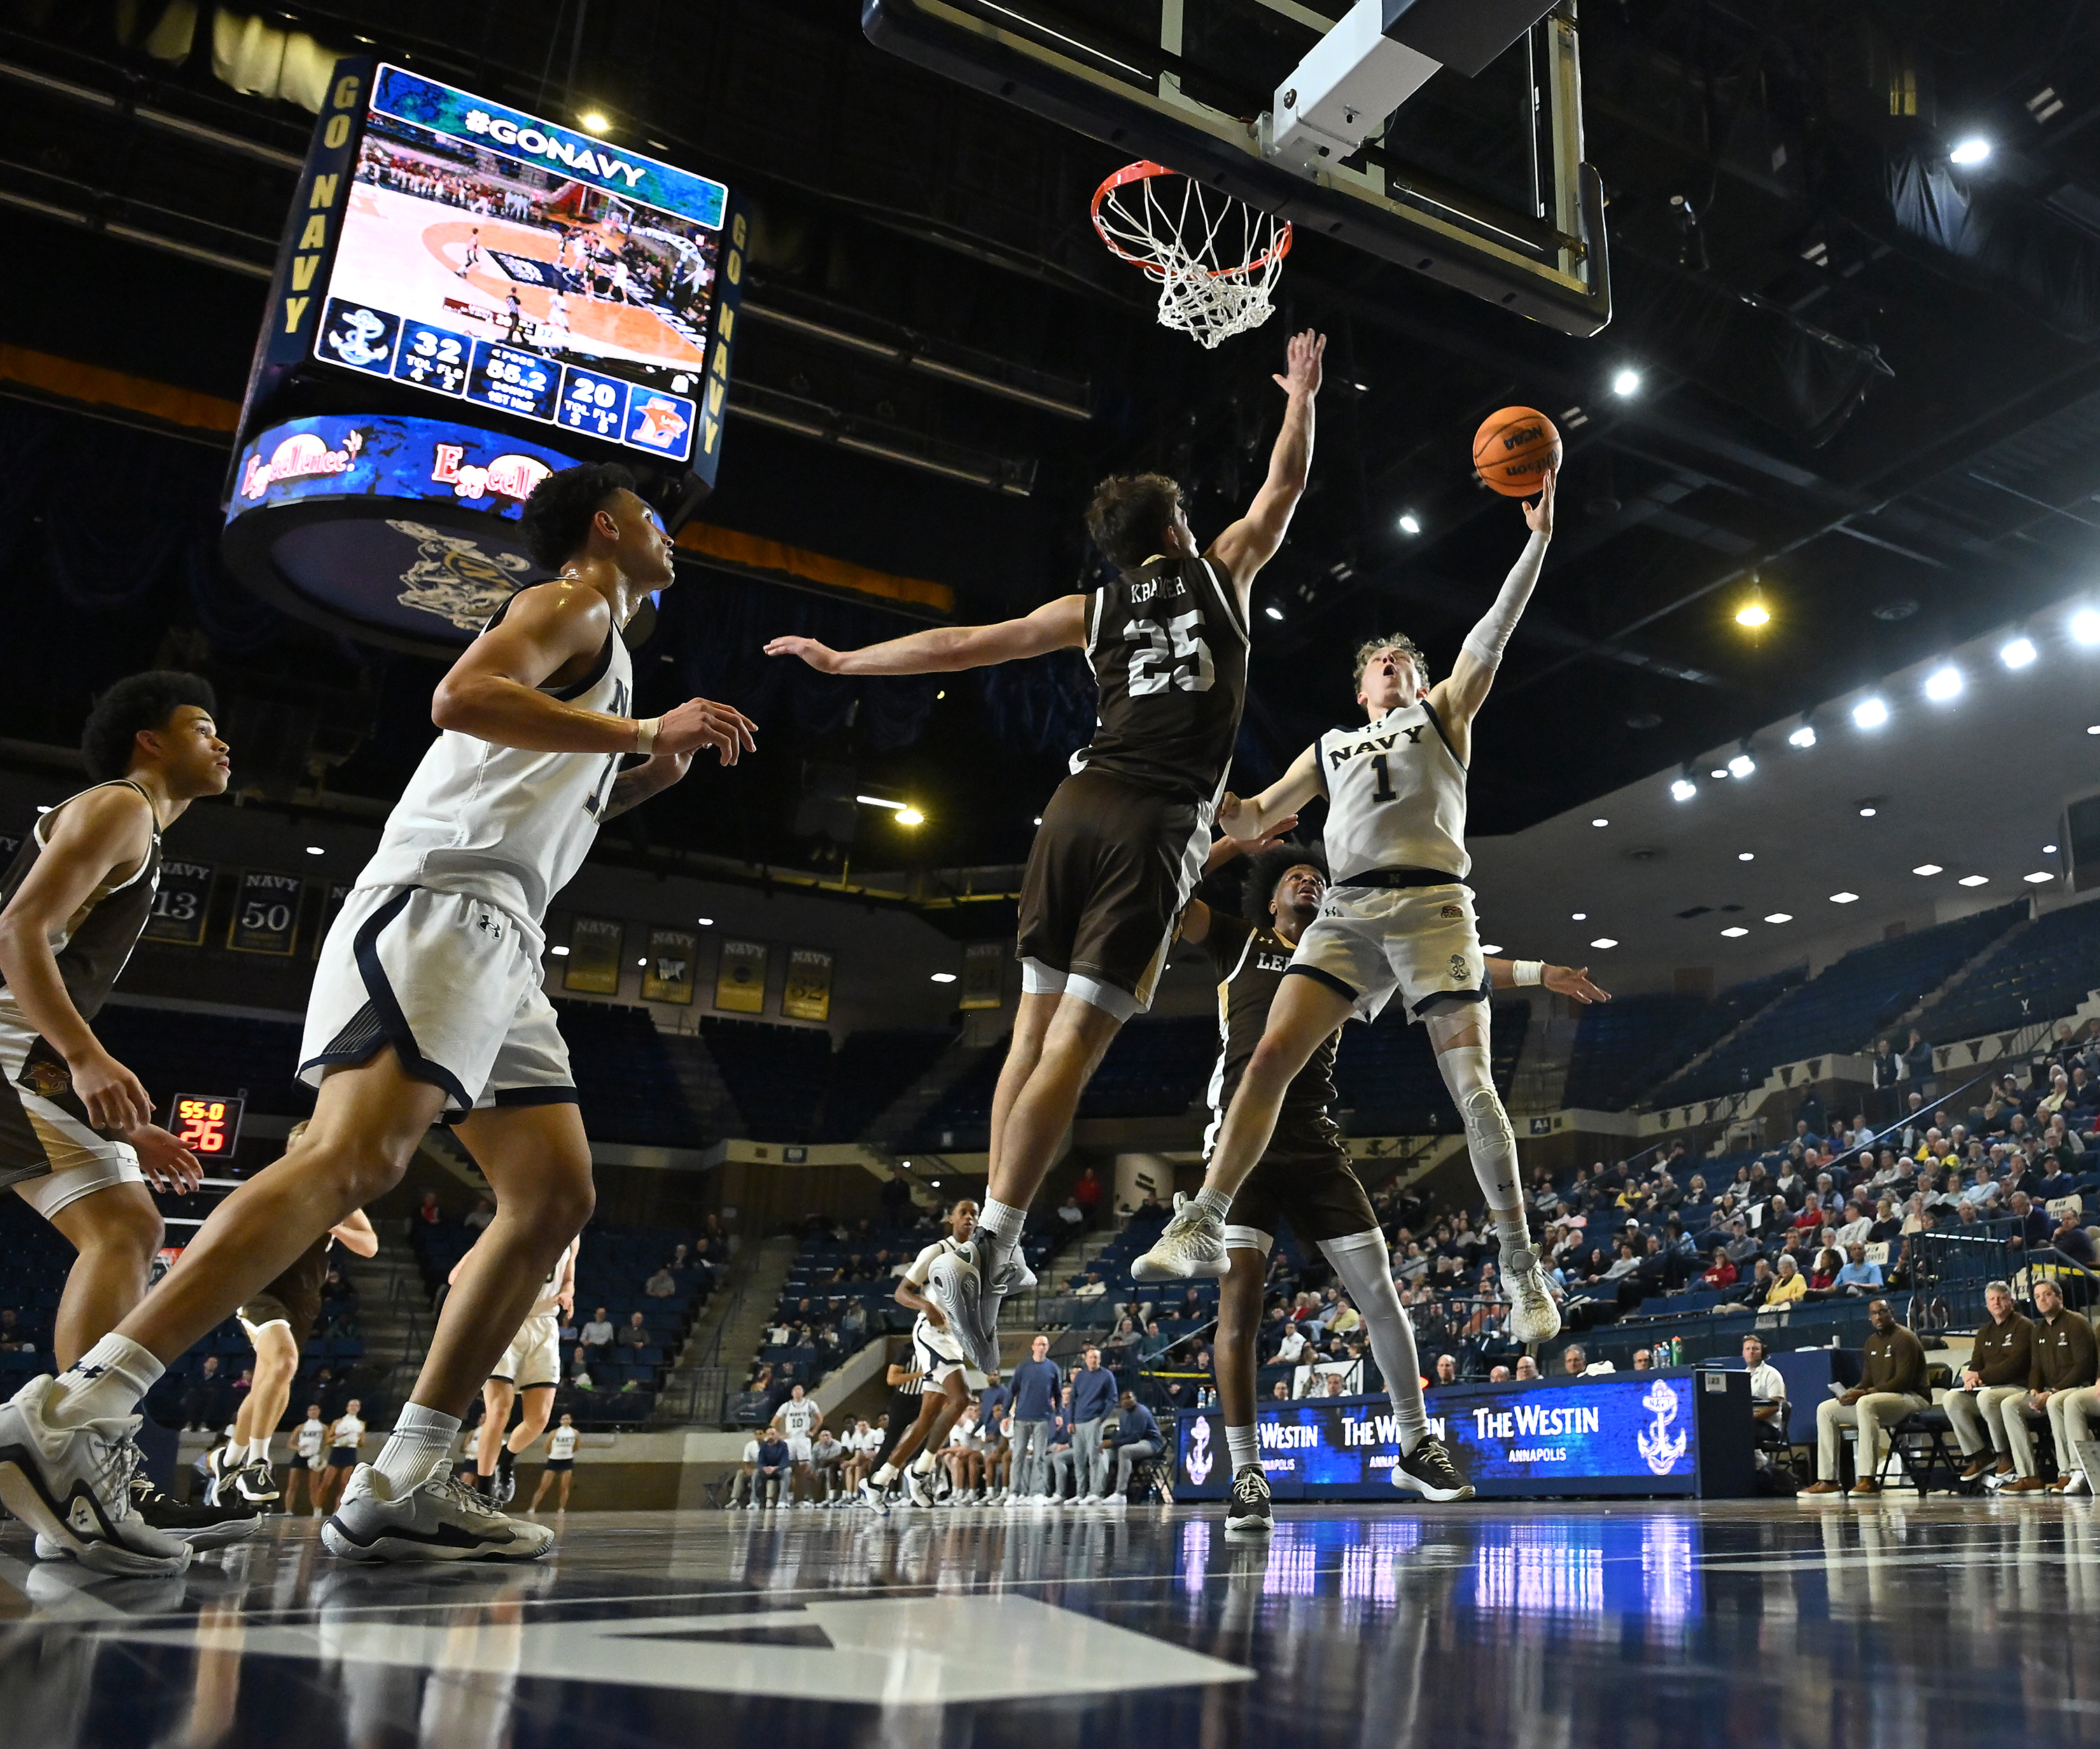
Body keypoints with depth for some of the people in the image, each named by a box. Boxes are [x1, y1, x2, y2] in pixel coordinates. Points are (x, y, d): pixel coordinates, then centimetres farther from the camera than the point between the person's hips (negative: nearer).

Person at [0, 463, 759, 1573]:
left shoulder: (600, 644, 32)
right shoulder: (574, 604, 2)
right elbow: (461, 696, -18)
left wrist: (649, 773, 25)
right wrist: (646, 730, -16)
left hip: (496, 938, 10)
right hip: (438, 905, -10)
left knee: (555, 1197, 2)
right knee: (354, 1158, -25)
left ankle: (399, 1490, 1)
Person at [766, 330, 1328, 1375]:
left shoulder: (1092, 610, 18)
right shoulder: (1221, 572, 15)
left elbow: (961, 645, 17)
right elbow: (1284, 486, 27)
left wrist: (843, 662, 25)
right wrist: (1301, 397, 43)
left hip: (1081, 805, 3)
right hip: (1160, 826, -3)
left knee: (1035, 1025, 9)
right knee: (1075, 1041, -10)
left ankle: (1001, 1250, 11)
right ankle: (986, 1248, -17)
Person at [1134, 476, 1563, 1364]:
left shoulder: (1443, 714, 19)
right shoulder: (1329, 747, 26)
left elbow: (1492, 632, 7)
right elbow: (1253, 822, 25)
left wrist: (1537, 535, -2)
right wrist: (1219, 804, 3)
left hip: (1429, 903, -3)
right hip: (1347, 910, 3)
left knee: (1469, 1082, -9)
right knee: (1270, 1057, -10)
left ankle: (1523, 1269, 0)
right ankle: (1202, 1228, -6)